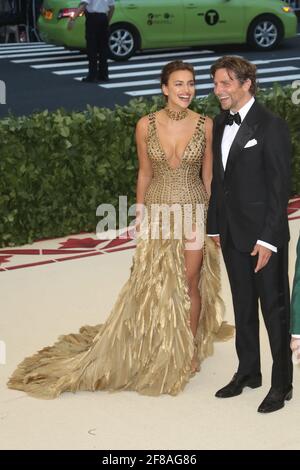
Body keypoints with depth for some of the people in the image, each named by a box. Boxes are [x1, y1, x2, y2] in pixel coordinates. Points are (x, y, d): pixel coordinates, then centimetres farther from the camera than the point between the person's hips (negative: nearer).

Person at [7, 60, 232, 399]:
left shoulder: (205, 125, -5)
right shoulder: (146, 125, -5)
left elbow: (208, 175, 3)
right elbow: (144, 174, 3)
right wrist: (140, 218, 4)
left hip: (194, 210, 0)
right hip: (158, 211, 1)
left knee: (190, 281, 5)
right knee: (153, 282, 3)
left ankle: (189, 349, 19)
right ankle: (159, 350, 19)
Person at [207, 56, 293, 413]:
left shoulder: (271, 127, -13)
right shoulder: (220, 124, 9)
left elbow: (280, 186, -15)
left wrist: (268, 238, -18)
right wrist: (214, 226, 11)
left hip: (263, 236, -7)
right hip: (232, 235, 7)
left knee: (274, 308, 3)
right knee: (243, 306, 17)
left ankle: (281, 384, 13)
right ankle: (248, 373, 30)